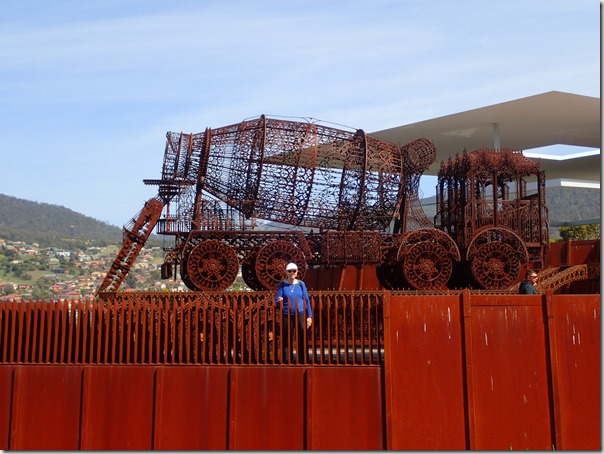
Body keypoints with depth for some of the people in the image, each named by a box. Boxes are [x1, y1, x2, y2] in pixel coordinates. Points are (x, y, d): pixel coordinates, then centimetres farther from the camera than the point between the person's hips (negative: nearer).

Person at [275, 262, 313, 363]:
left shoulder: (301, 284, 6)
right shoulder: (282, 285, 3)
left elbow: (307, 300, 8)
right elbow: (277, 302, 2)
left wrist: (309, 316, 4)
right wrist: (279, 301, -22)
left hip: (300, 315, 1)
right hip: (286, 316, -1)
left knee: (302, 340, 1)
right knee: (286, 341, 3)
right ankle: (286, 361, 11)